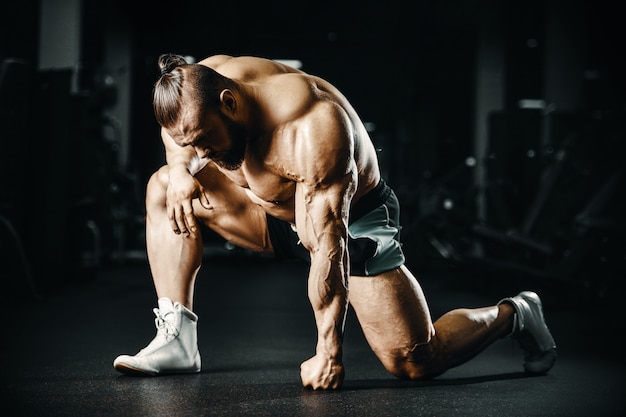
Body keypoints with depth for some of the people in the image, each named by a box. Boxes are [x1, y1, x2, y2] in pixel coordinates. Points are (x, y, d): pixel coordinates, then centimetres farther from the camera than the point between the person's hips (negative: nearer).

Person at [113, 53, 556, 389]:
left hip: (354, 222, -7)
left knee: (415, 361, -14)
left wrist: (328, 349, -35)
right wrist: (179, 166, -18)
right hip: (276, 215, 7)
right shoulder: (204, 80, -18)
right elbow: (175, 127, 7)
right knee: (164, 188, -4)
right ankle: (178, 340, -7)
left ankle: (511, 314, 15)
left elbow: (330, 245, -37)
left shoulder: (312, 128, -39)